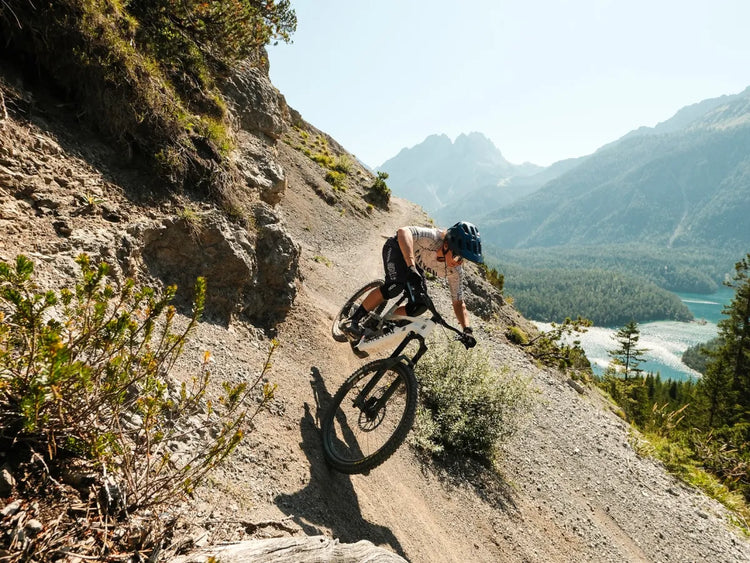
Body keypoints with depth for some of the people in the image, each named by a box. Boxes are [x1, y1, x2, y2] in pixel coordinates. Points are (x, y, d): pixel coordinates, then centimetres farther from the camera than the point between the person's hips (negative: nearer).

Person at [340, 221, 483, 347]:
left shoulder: (455, 271, -22)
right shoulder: (433, 238, -39)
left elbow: (458, 303, -12)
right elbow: (403, 231, -56)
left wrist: (467, 330, -27)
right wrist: (411, 267, -68)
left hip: (416, 265, 6)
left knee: (420, 306, -13)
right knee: (396, 285, -34)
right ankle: (352, 321, -23)